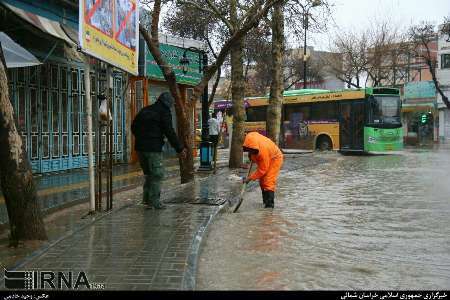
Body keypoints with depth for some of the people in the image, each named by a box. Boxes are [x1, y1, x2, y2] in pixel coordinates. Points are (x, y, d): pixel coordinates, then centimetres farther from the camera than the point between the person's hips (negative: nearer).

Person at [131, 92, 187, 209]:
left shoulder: (145, 110, 17)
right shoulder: (164, 112, -5)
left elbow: (133, 127, 20)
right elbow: (170, 133, -11)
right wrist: (179, 149, -7)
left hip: (140, 147, 7)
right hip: (153, 148, -7)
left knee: (149, 174, 18)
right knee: (157, 174, 0)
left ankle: (146, 198, 16)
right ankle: (155, 201, -2)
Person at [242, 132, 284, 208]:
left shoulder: (263, 150, -42)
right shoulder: (250, 137, -26)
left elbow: (262, 170, -31)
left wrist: (250, 178, -26)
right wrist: (251, 155, 1)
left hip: (274, 158, -8)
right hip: (264, 159, 8)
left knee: (269, 181, -19)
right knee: (262, 180, 9)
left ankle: (270, 203, -18)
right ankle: (265, 201, 20)